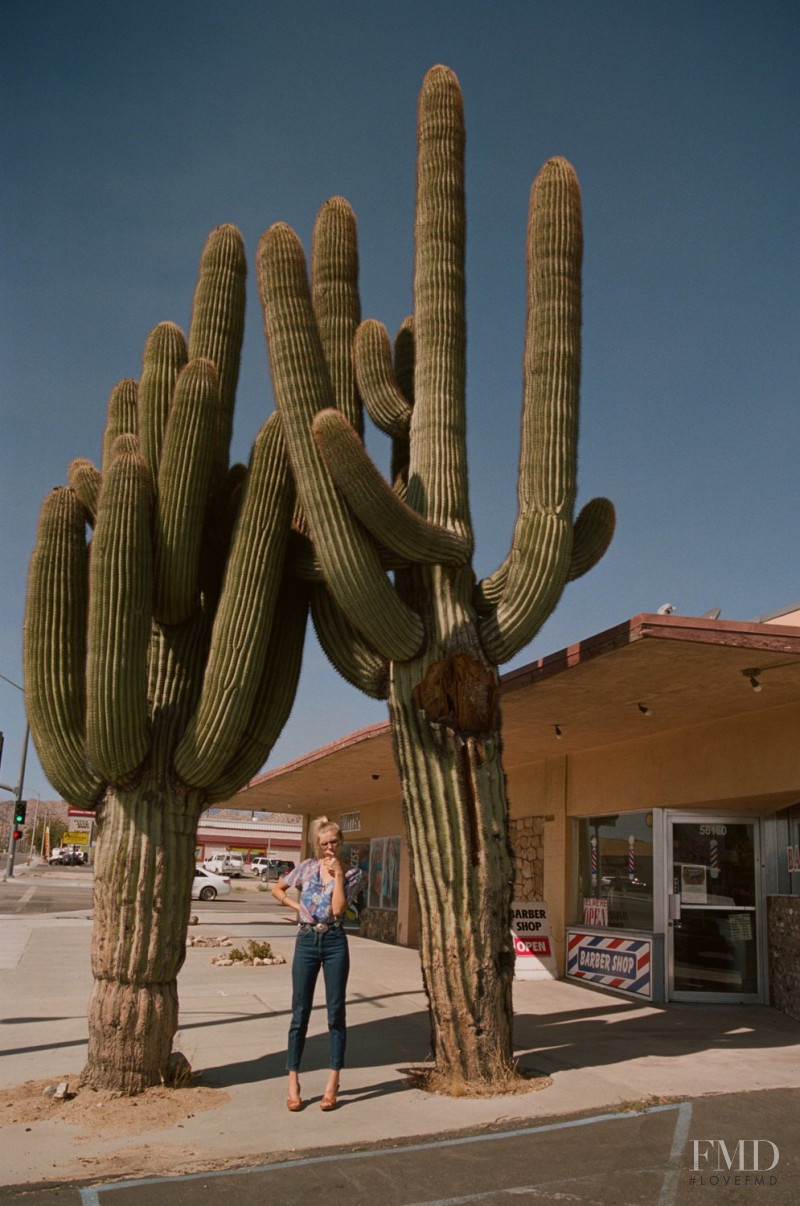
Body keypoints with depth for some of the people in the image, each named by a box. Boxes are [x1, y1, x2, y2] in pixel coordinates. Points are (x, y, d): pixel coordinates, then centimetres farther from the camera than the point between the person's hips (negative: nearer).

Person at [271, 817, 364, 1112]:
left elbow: (338, 908, -13)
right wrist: (296, 905, -1)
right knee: (300, 1013, 4)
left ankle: (333, 1082, 12)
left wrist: (338, 873, -12)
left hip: (334, 943, -1)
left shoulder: (352, 874, 0)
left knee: (336, 1012, 3)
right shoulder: (308, 866, 6)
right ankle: (293, 1082, 12)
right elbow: (277, 889, 15)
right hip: (306, 942, 1)